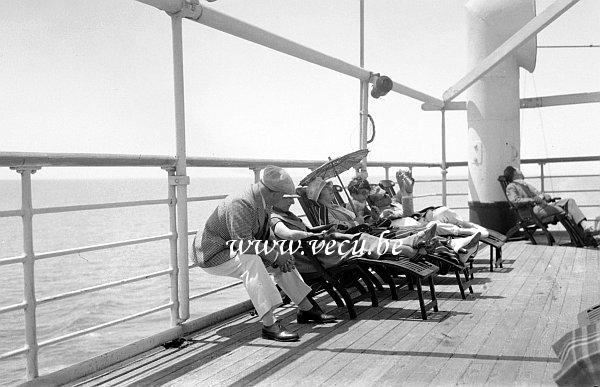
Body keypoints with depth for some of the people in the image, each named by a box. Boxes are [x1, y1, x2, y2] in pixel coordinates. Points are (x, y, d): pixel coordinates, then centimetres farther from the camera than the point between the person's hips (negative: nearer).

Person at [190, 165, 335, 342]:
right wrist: (276, 256, -25)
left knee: (282, 261, 5)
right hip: (212, 254, -10)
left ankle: (306, 309, 14)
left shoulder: (261, 204, 3)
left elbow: (265, 237, 11)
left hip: (237, 251, 10)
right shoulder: (240, 204, -29)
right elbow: (244, 243, -32)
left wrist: (278, 255, -7)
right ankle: (269, 324, -37)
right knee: (251, 261, -36)